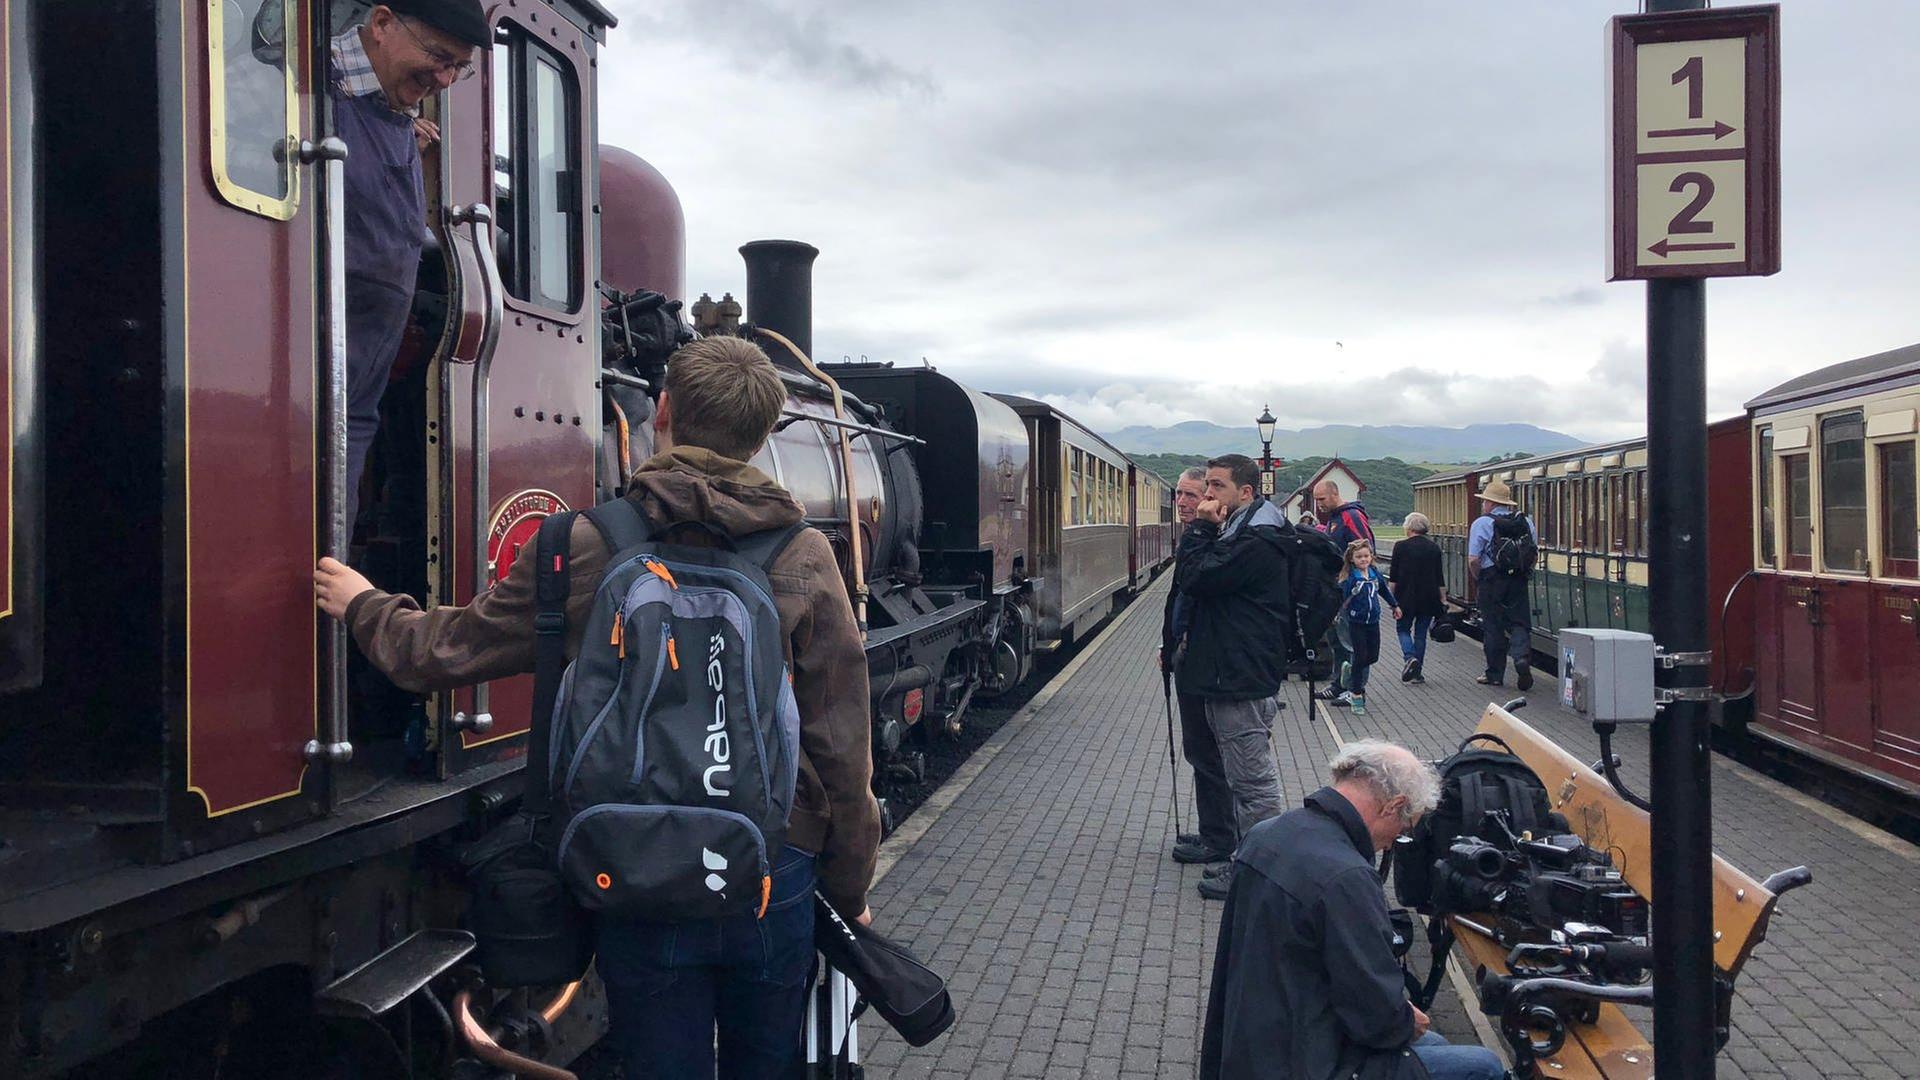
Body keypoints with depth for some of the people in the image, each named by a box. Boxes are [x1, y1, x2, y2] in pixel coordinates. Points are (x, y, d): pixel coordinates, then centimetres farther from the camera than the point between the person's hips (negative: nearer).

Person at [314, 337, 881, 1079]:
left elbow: (445, 653, 6)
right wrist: (849, 896, 7)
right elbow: (844, 753, -6)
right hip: (774, 878, 1)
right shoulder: (805, 558, -7)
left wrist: (361, 605, 27)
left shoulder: (582, 549, -6)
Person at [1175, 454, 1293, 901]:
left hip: (1243, 679, -11)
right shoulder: (1238, 530, 16)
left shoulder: (1257, 540, -18)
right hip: (1231, 674, 11)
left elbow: (1194, 579, -22)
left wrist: (1201, 528, -13)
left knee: (1253, 782, -2)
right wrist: (1204, 529, 5)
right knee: (1252, 777, 18)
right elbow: (1192, 581, 14)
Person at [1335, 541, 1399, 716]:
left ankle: (1350, 669, 38)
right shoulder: (1350, 578, -14)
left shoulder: (1375, 573, 3)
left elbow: (1384, 589, 21)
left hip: (1373, 621, 6)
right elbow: (1342, 598, -21)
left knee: (1373, 657, 9)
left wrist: (1395, 605, 32)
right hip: (1356, 623, -5)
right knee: (1360, 657, -3)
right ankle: (1356, 695, 9)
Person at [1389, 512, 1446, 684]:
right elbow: (1440, 578, 4)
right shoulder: (1434, 548, 2)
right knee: (1421, 633, 11)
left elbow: (1394, 576, -5)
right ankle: (1417, 672, 11)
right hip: (1429, 598, 3)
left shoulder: (1401, 547, -7)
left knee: (1403, 628, 13)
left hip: (1406, 597, -3)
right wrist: (1443, 599, 10)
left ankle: (1409, 657, -13)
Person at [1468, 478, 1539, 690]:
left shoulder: (1482, 523, -6)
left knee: (1493, 626, 5)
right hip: (1518, 580, 3)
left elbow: (1473, 559, -13)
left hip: (1492, 580, -3)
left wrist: (1479, 578, 3)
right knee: (1519, 622, 8)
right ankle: (1522, 657, -18)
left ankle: (1495, 674, 11)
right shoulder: (1525, 521, 8)